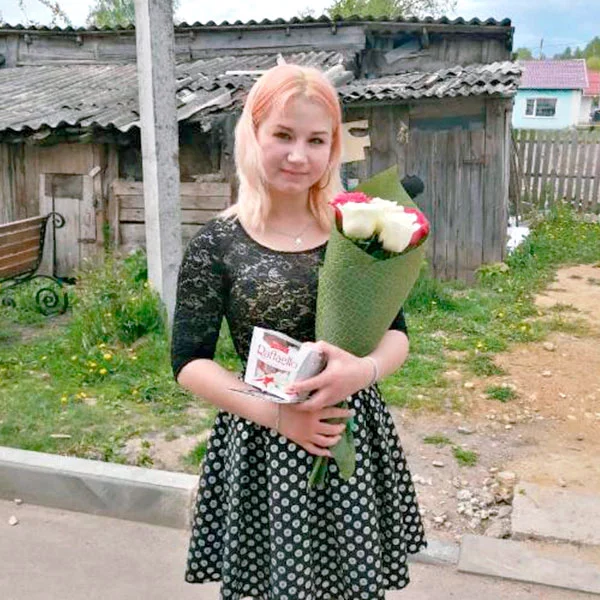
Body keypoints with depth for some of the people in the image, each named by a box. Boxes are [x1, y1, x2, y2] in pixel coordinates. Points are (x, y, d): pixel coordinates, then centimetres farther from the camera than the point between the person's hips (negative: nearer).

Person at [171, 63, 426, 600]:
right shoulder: (217, 243, -7)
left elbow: (397, 333, 2)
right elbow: (189, 363, -7)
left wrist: (364, 370, -20)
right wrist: (273, 411, -20)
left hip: (355, 434, 2)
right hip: (260, 442, -2)